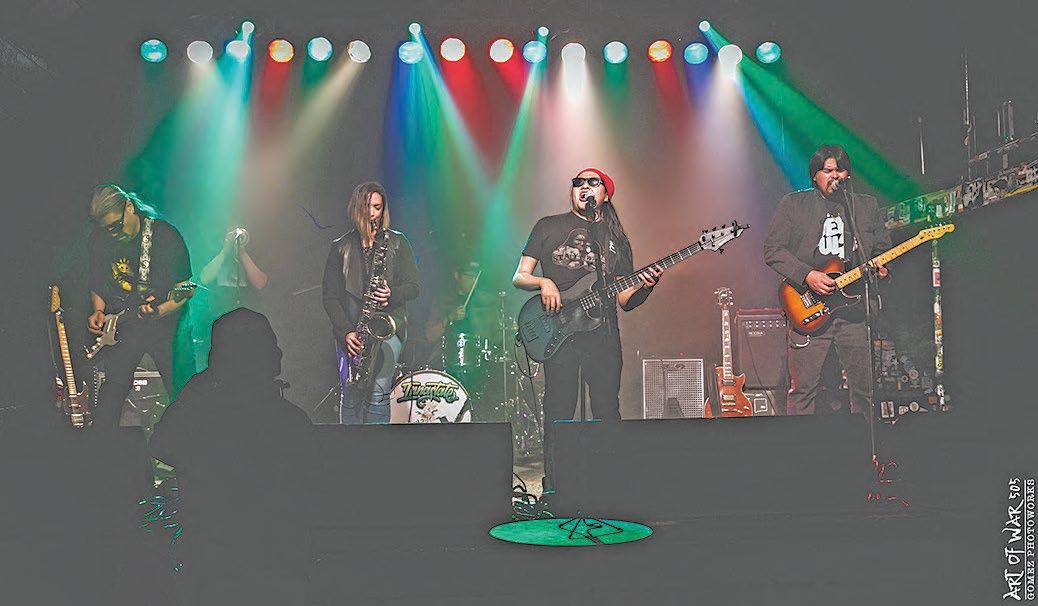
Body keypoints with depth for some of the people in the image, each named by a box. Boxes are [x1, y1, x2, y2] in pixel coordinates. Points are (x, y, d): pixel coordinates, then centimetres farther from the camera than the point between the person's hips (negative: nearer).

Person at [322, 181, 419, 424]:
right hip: (351, 330, 1)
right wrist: (346, 331, -7)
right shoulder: (341, 247, 10)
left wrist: (392, 295, -15)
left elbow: (413, 286, 7)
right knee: (351, 397, 1)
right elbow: (329, 296, 6)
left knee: (378, 393, -12)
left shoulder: (397, 242, 10)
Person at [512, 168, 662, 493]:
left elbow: (625, 300, 14)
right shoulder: (549, 226, 11)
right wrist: (544, 283, -10)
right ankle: (553, 488, 4)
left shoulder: (616, 239, 17)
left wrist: (646, 286, -7)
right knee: (559, 412, -4)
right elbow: (519, 277, 10)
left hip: (603, 334, 2)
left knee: (608, 411, 1)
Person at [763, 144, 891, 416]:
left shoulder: (868, 206, 15)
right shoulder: (792, 204, 6)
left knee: (866, 388, 4)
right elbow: (773, 250, 0)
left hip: (856, 310, 3)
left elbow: (884, 248, 18)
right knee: (803, 388, -4)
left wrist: (880, 268, -5)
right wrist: (807, 275, -13)